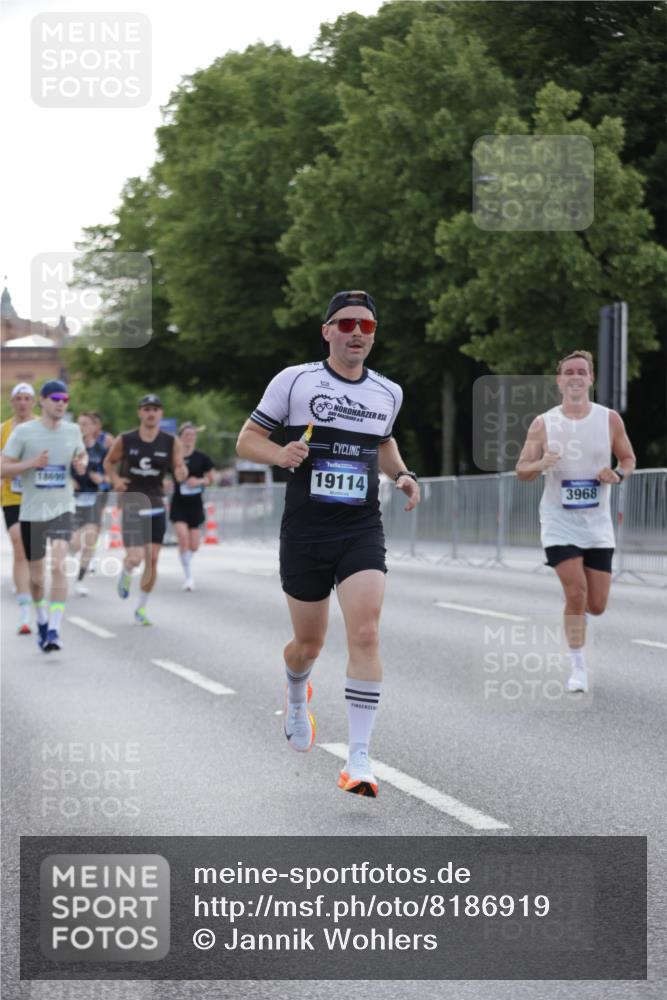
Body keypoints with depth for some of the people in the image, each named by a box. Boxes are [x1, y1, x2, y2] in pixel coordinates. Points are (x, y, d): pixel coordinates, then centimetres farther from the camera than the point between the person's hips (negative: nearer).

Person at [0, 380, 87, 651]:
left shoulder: (72, 430, 4)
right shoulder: (23, 431, -5)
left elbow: (82, 454, 23)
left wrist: (82, 464, -1)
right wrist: (32, 463, -21)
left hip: (62, 509, 0)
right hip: (31, 512, 0)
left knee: (58, 566, -20)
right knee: (36, 576, 10)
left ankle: (54, 630, -21)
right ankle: (42, 621, 36)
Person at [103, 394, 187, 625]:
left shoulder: (171, 443, -2)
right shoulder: (125, 440, -4)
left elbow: (179, 469, 1)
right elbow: (108, 462, 10)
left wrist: (181, 473, -24)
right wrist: (115, 479, -9)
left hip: (156, 506, 2)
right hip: (132, 505, -2)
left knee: (152, 559, 1)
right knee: (135, 557, -14)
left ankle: (142, 608, 17)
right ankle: (125, 573, 24)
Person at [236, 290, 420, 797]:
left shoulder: (388, 393, 9)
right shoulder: (294, 380, -2)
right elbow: (247, 439, 2)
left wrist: (402, 474, 10)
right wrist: (279, 454, -18)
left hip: (363, 531, 1)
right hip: (305, 530, -1)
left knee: (365, 632, -17)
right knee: (309, 642, 10)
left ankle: (359, 759, -16)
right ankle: (297, 698, 49)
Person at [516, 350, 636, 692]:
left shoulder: (609, 419, 0)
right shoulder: (543, 424, -4)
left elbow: (628, 459, 11)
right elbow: (521, 471, -1)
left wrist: (618, 475, -12)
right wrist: (540, 465, -24)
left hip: (597, 523, 2)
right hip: (559, 522, -2)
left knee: (596, 605, 3)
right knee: (576, 593, -16)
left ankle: (573, 613, 40)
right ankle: (578, 669, -4)